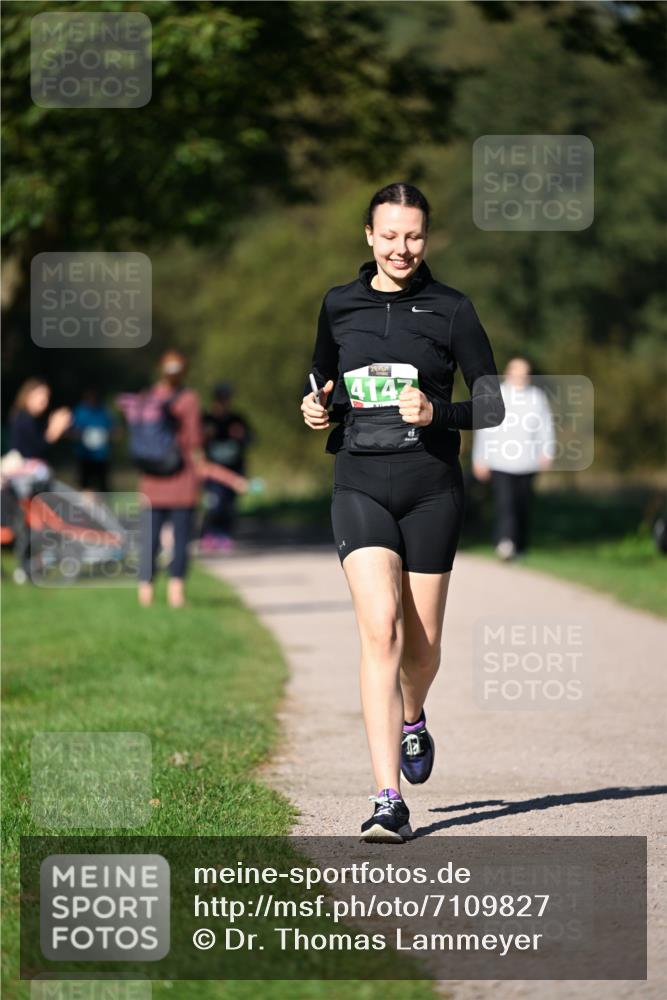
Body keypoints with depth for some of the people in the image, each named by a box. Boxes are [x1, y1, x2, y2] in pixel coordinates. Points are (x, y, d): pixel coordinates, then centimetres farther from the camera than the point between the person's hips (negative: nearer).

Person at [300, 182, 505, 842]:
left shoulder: (451, 310, 1)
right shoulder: (339, 306, 8)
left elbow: (492, 405, 2)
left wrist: (438, 412, -16)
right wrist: (318, 409, 2)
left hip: (432, 489, 0)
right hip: (359, 486, 0)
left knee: (422, 642, 7)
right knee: (380, 626, -17)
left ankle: (413, 720, 46)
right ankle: (388, 801, -21)